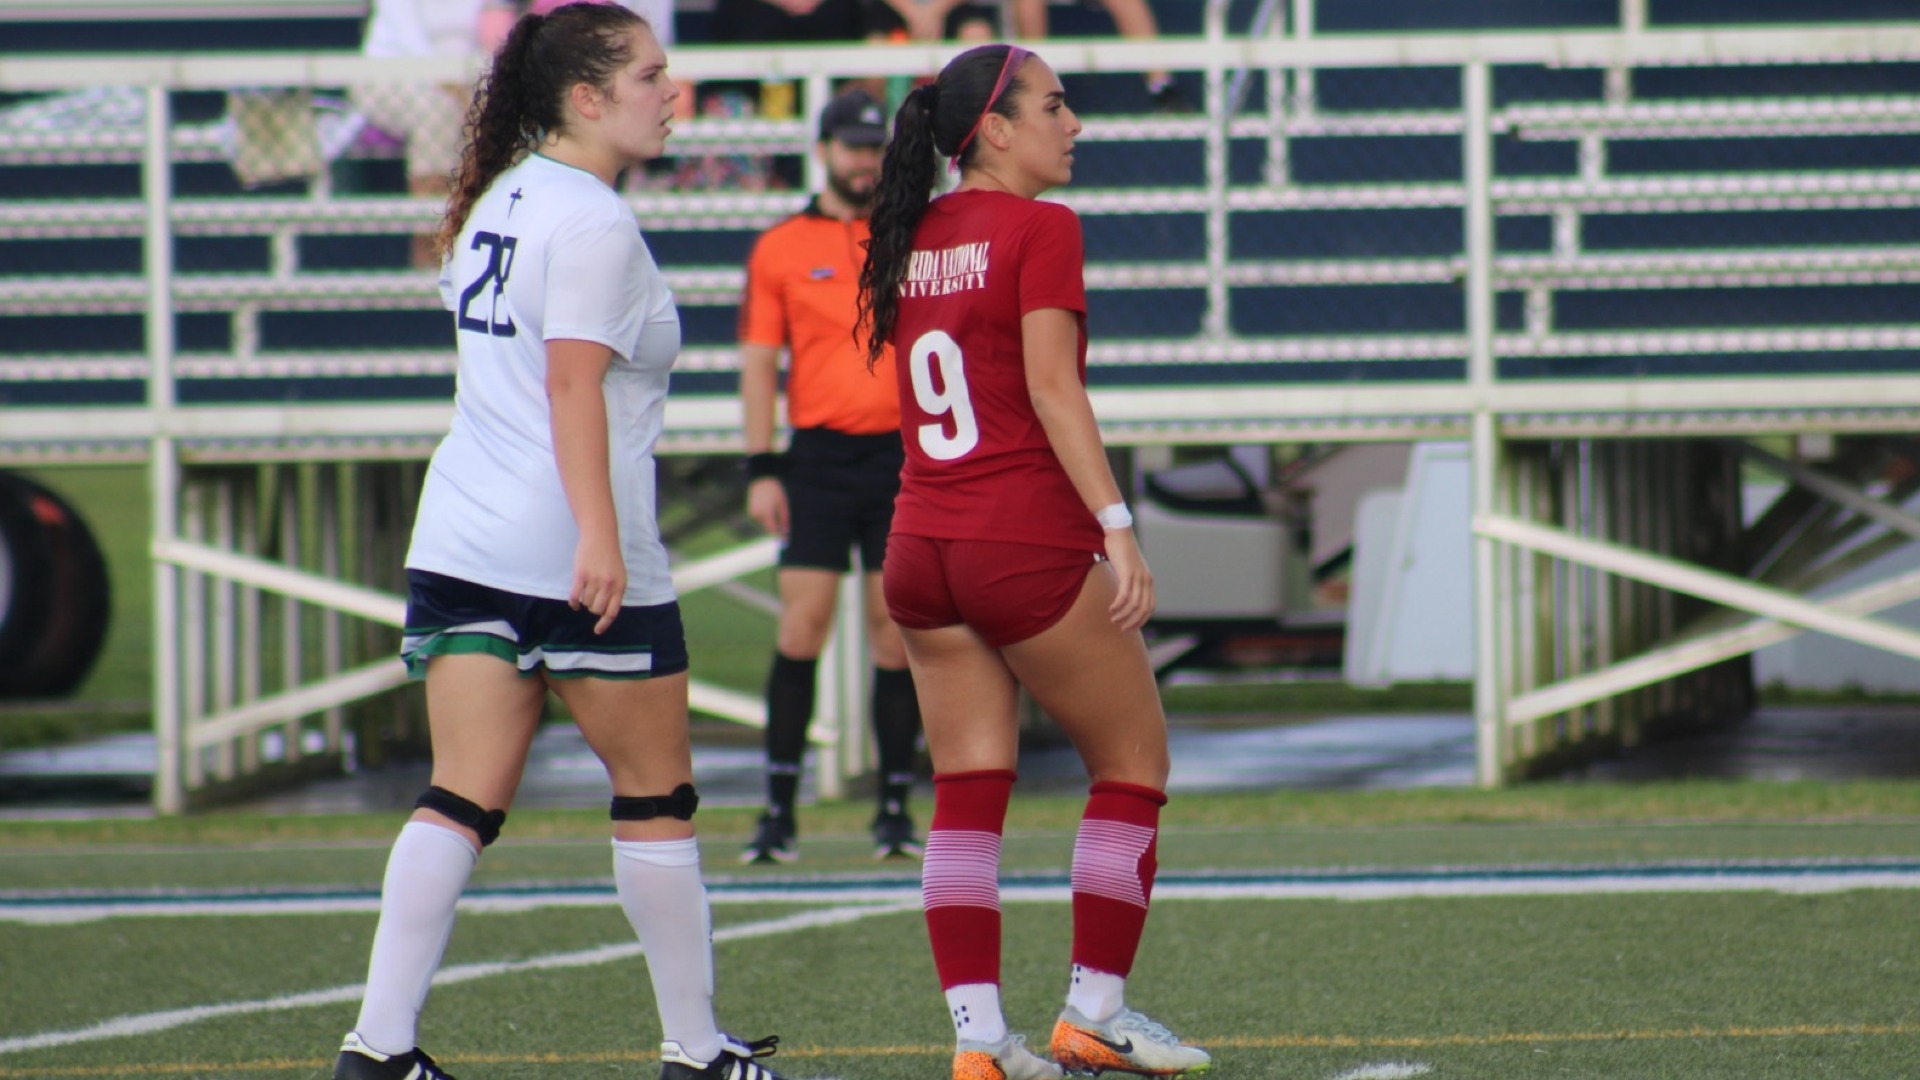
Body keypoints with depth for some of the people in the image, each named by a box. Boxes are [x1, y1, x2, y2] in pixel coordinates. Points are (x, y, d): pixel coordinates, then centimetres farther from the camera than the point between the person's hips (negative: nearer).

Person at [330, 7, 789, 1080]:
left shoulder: (499, 201, 16)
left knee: (463, 800, 2)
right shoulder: (593, 223, -12)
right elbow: (574, 385, -21)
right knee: (656, 796, 7)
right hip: (575, 552, -8)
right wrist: (600, 538, -27)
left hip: (463, 541, 8)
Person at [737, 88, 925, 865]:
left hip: (904, 455, 1)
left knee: (896, 630, 1)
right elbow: (758, 364, 4)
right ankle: (779, 809, -5)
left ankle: (895, 808, 7)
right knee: (802, 625, -8)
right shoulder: (778, 249, 6)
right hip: (820, 457, -1)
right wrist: (761, 470, -4)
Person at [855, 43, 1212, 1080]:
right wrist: (1115, 522, -17)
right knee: (1133, 763, 9)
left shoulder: (911, 239, 12)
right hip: (1029, 544, -7)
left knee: (968, 793, 6)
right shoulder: (1039, 229, -8)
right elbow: (1051, 386, -15)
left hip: (920, 545, 7)